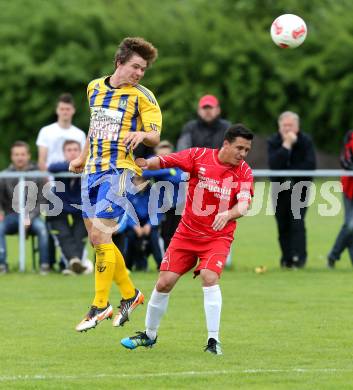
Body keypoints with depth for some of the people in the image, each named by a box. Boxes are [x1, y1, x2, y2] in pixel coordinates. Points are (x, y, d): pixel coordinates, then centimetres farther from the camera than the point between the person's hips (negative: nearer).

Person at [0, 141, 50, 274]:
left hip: (31, 215, -1)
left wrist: (29, 218, -14)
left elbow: (41, 202, 0)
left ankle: (44, 264, -25)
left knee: (41, 227, -33)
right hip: (11, 215, 1)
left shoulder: (37, 175, 1)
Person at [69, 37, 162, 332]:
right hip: (92, 171, 6)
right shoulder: (95, 87, 12)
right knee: (97, 238, 8)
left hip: (118, 171, -6)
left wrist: (142, 134, -31)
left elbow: (155, 137, -10)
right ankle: (129, 294, 23)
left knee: (100, 234, -14)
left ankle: (101, 305, -7)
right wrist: (83, 158, 32)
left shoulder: (142, 96, -4)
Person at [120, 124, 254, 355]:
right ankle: (149, 335, 22)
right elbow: (164, 161, -10)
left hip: (218, 237, -1)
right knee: (164, 282, 0)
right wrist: (148, 163, -31)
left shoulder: (244, 172, -9)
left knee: (210, 277, -26)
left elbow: (244, 204, -23)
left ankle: (213, 341, -18)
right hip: (187, 232, 1)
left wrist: (228, 214, -43)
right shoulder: (199, 156, -9)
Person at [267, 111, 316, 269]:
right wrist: (286, 145, -27)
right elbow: (274, 164, -22)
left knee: (296, 221, -14)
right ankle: (286, 257, 13)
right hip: (279, 189, 2)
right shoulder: (273, 141, -6)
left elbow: (310, 165, -16)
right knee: (282, 224, 3)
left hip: (300, 188, -2)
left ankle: (298, 257, -15)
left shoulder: (306, 141, -6)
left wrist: (288, 171, -18)